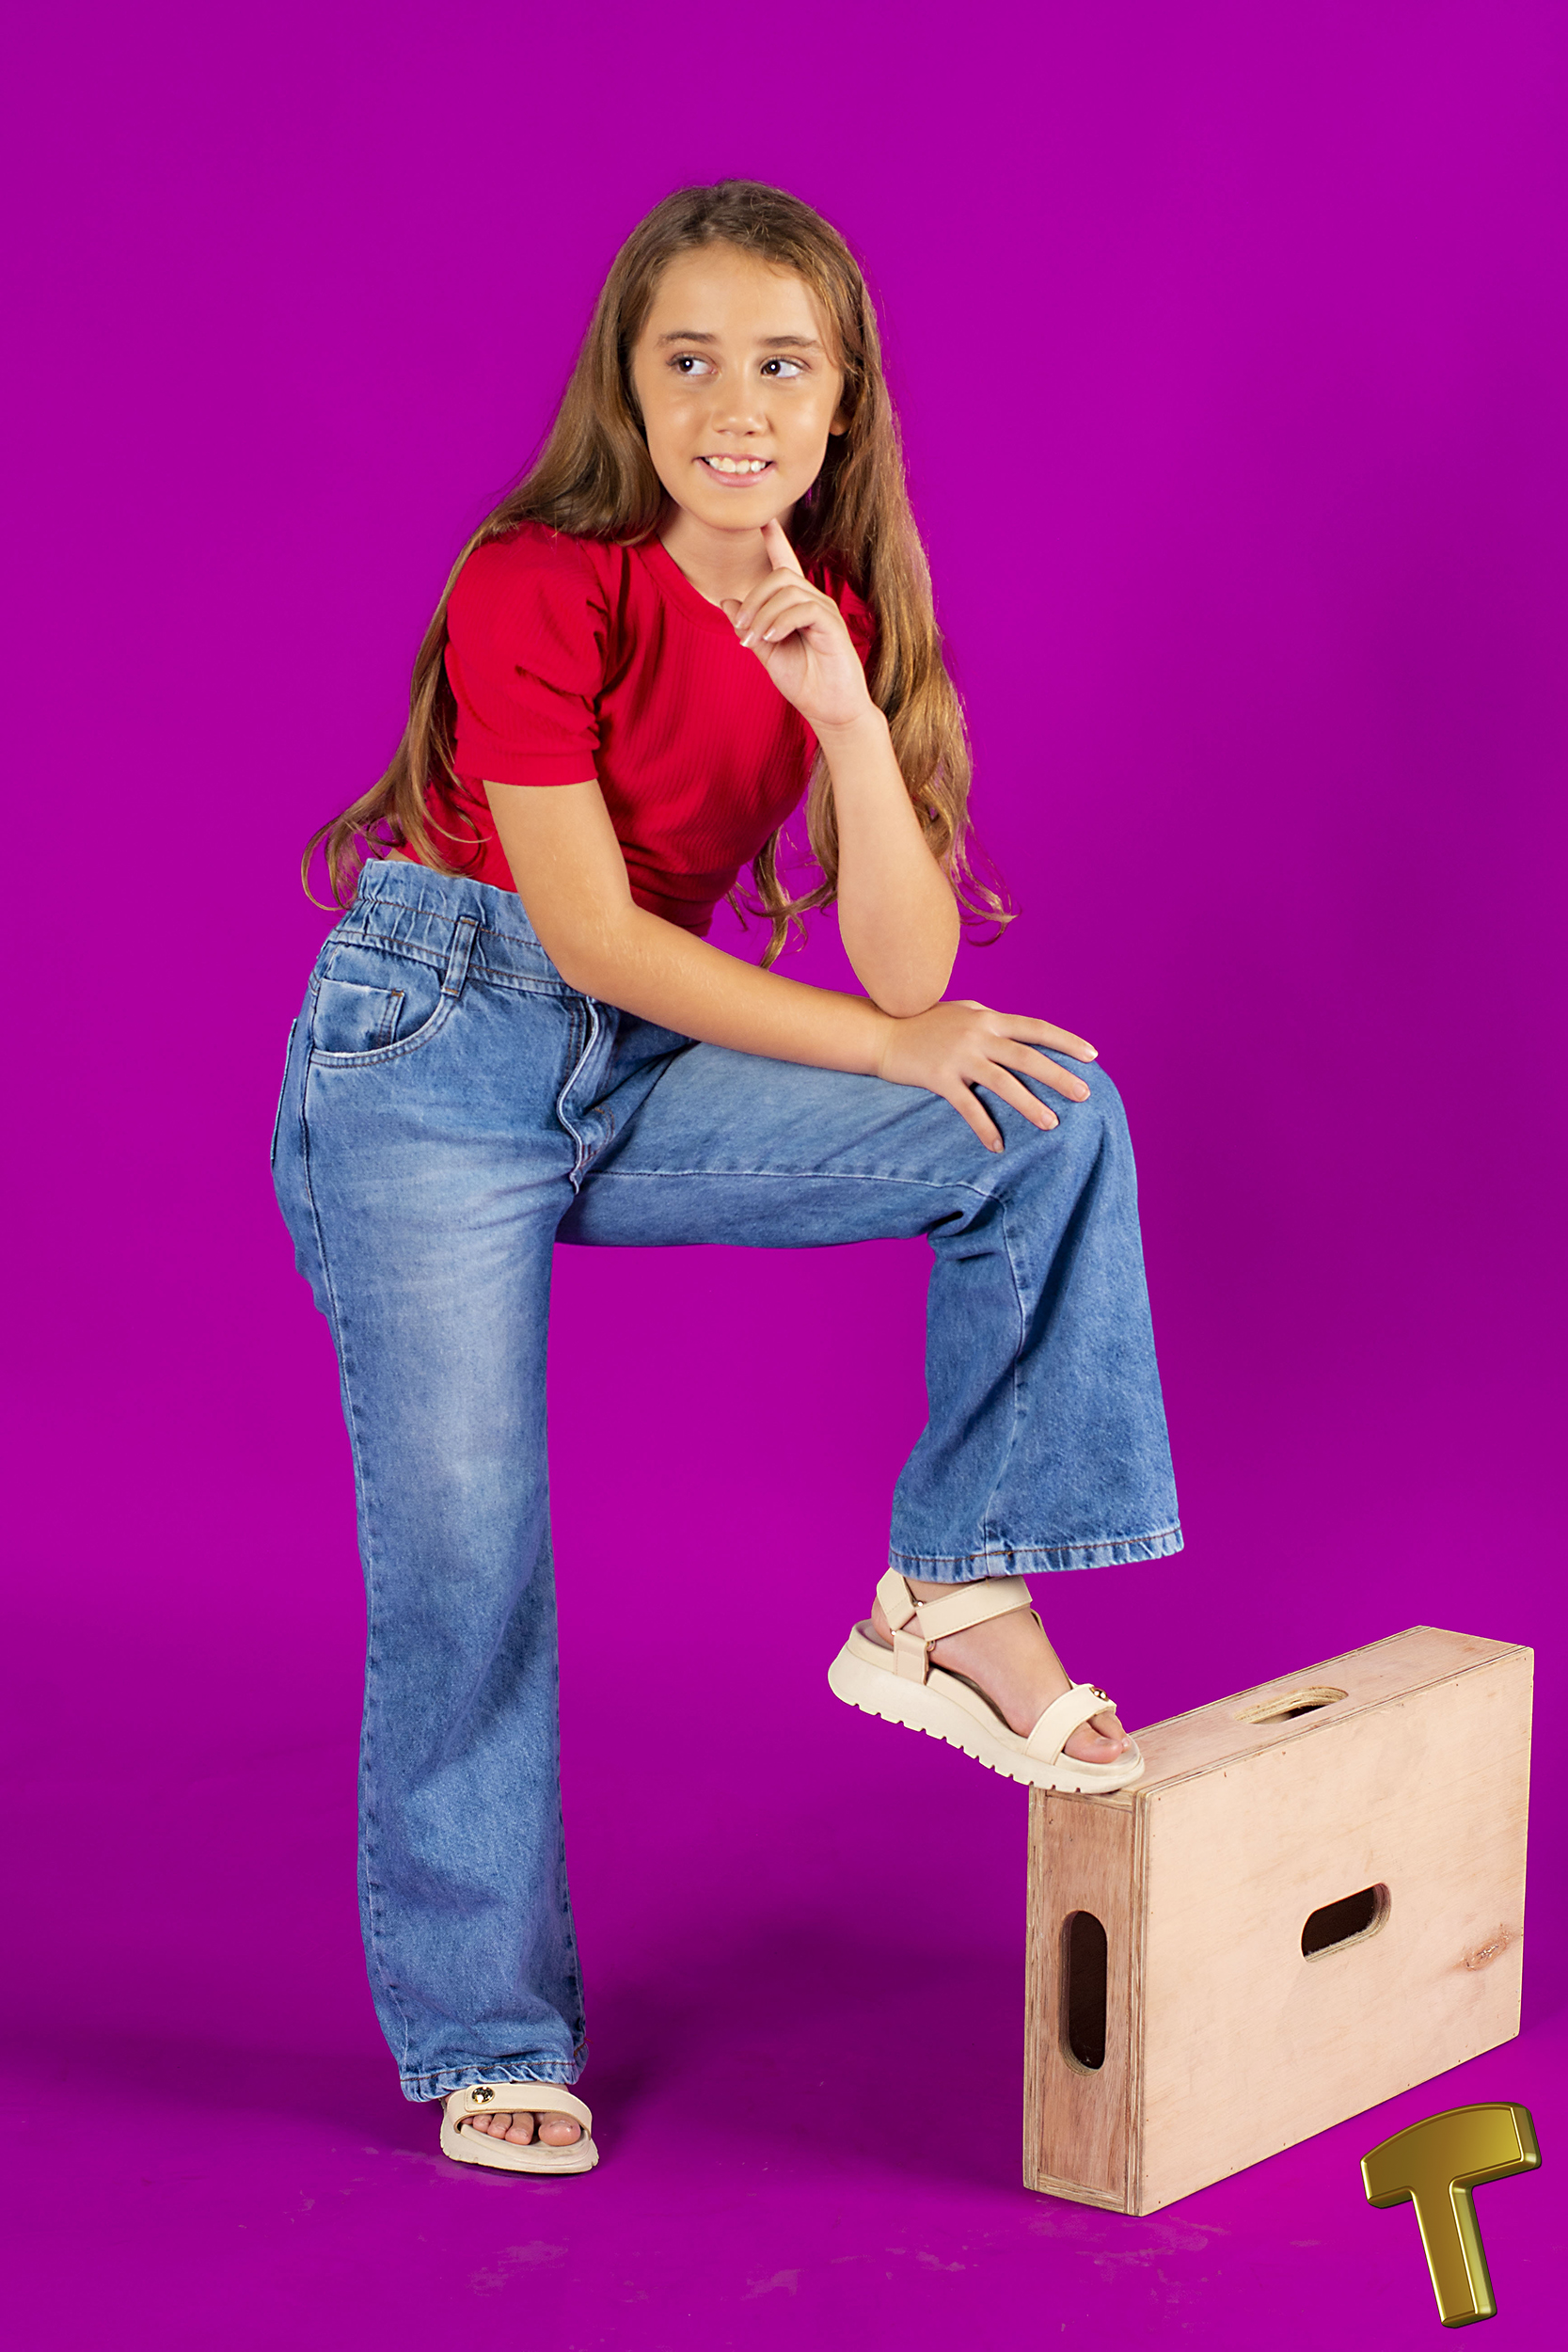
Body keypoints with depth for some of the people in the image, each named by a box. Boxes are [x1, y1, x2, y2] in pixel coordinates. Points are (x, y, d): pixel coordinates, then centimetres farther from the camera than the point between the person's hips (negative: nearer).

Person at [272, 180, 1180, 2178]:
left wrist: (847, 712, -22)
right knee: (462, 1544, -6)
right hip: (438, 1057, -5)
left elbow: (912, 972, -9)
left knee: (1051, 1112, -14)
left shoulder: (840, 618, -1)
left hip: (644, 1073, 5)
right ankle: (484, 2033, 12)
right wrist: (883, 1046, -15)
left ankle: (955, 1599, -9)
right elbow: (590, 929, -18)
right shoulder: (537, 586, -16)